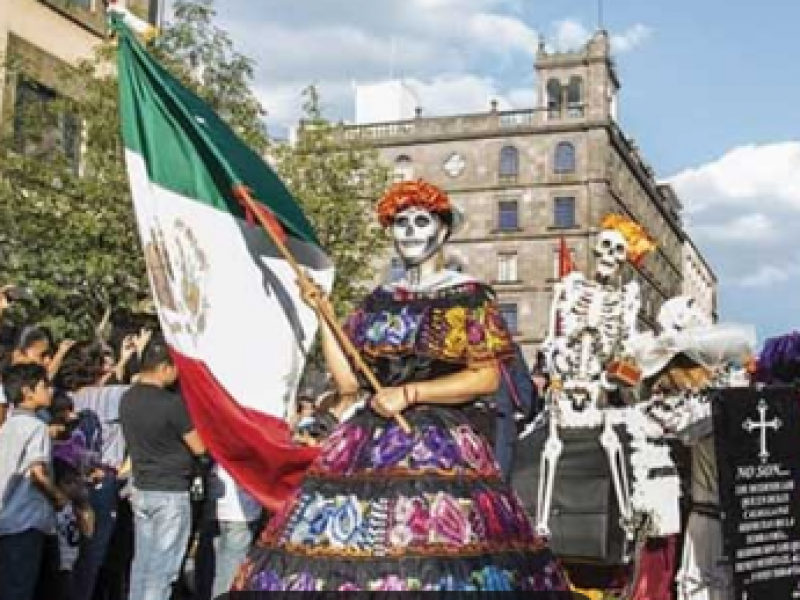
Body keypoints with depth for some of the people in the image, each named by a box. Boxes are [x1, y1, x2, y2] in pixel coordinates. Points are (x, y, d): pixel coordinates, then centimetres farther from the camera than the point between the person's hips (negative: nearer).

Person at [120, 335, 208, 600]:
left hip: (141, 490, 7)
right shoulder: (172, 403, -19)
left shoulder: (127, 400, 2)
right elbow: (199, 447, -12)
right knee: (163, 568, 0)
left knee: (141, 562, 14)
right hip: (171, 492, -7)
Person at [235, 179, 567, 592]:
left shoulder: (469, 296, 2)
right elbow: (348, 381, 10)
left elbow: (487, 377, -7)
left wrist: (410, 392, -12)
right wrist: (322, 311, 7)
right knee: (351, 549, -4)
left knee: (432, 548, -17)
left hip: (440, 444, -4)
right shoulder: (379, 301, 15)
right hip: (370, 445, 4)